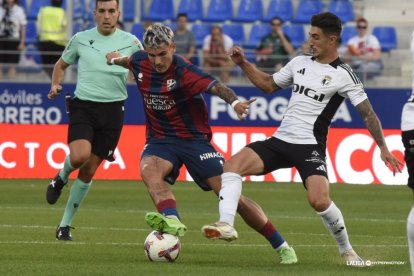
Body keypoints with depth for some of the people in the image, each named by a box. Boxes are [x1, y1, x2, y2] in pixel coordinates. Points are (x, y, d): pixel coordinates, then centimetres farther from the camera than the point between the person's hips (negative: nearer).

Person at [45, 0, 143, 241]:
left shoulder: (131, 42, 3)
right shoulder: (81, 39, 5)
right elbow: (62, 65, 21)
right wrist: (56, 85, 2)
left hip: (112, 110, 1)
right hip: (83, 106, -1)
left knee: (89, 170, 2)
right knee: (80, 155, -26)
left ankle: (65, 225, 14)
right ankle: (61, 178, 10)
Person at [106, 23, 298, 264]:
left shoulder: (183, 70, -22)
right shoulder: (140, 63, -4)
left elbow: (215, 86, -40)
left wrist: (234, 101, -60)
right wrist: (116, 60, 44)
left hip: (194, 139, -4)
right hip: (160, 140, 4)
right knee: (148, 169, -32)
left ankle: (281, 246, 4)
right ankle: (172, 220, -54)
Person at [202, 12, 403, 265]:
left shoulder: (343, 75, -6)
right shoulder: (300, 63, 12)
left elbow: (367, 113, -7)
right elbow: (268, 85, 26)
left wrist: (383, 147, -15)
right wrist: (243, 63, 15)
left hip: (310, 146, -6)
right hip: (280, 140, 6)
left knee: (319, 200, -25)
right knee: (233, 164, -17)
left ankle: (347, 250, -1)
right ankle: (226, 224, -27)